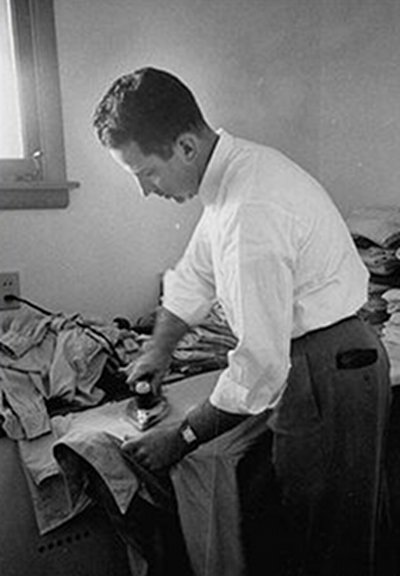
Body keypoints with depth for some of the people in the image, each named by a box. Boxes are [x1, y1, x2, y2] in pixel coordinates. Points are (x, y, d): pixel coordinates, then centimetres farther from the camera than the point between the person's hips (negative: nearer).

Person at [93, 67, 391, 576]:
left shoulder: (250, 213, -30)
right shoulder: (233, 167, 2)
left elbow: (261, 366, -27)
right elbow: (196, 272, 14)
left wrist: (183, 437, -15)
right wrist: (160, 348, 14)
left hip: (328, 373, -9)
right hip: (313, 359, 9)